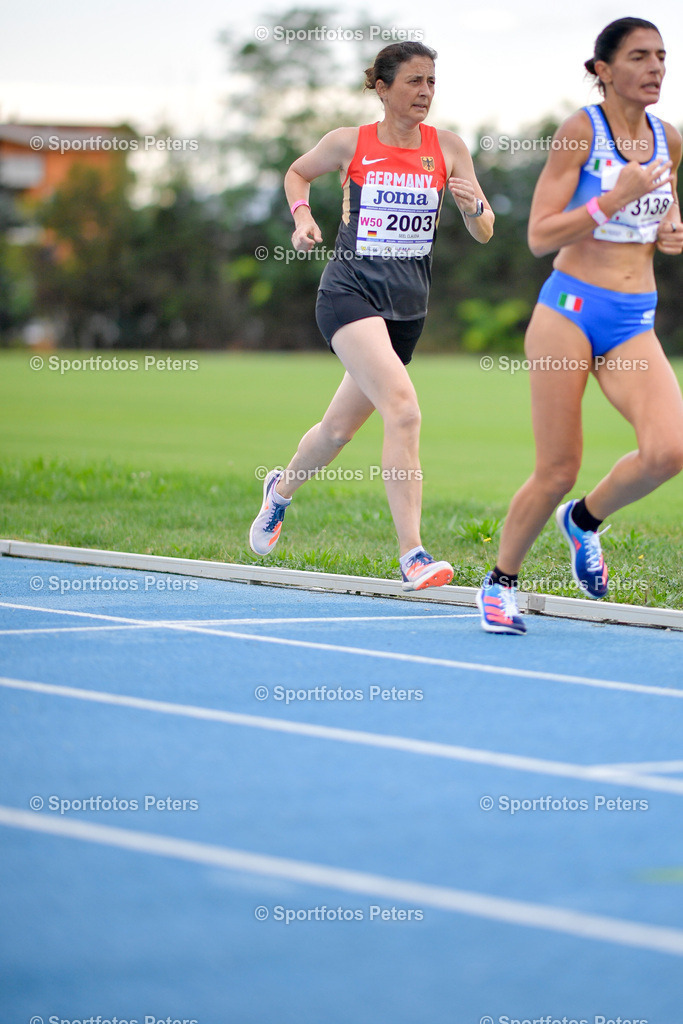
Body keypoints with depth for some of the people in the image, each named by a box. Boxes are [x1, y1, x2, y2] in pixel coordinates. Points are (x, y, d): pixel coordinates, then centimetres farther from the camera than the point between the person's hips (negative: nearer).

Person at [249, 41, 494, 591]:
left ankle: (282, 488, 49)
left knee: (340, 427, 17)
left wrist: (473, 206, -17)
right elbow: (297, 172, 19)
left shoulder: (447, 147, 3)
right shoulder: (350, 143, -1)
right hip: (350, 290, -4)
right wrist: (302, 216, 1)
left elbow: (484, 234, 4)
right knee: (403, 408, -25)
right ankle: (412, 555, -26)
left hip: (409, 303, 4)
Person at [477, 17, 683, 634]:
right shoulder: (581, 131, -7)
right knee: (558, 472, -4)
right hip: (571, 308, -5)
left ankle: (585, 519, 12)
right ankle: (501, 580, 19)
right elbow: (540, 236, -10)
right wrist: (615, 199, -20)